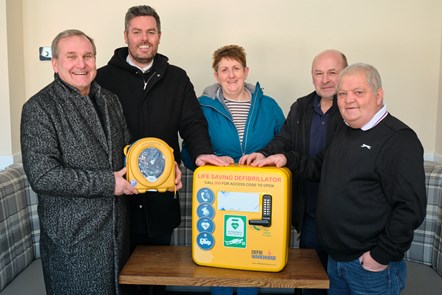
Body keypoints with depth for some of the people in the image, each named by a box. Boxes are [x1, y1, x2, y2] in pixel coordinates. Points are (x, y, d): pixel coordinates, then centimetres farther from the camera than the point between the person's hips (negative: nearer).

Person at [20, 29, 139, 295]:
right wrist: (108, 183, -19)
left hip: (118, 227, 6)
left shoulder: (110, 100, 7)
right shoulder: (39, 108, -12)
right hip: (72, 236, -6)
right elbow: (41, 176, -20)